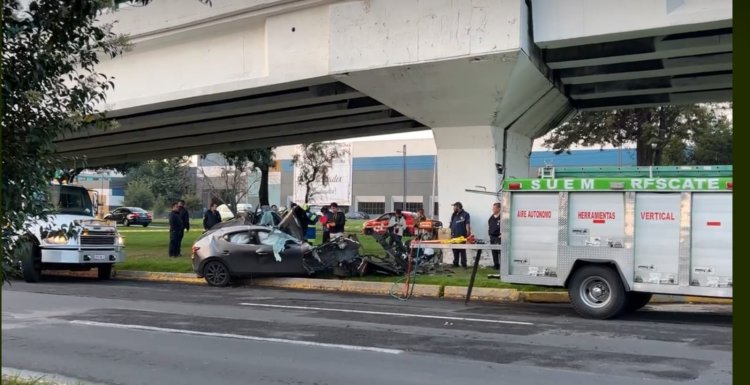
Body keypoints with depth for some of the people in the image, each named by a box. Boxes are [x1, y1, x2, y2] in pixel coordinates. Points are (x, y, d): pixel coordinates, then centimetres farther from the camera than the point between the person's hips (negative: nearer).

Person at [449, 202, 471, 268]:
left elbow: (467, 225, -8)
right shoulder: (454, 215, 17)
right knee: (455, 251, 9)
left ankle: (464, 264, 0)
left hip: (462, 236, -6)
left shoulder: (465, 215, -2)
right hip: (454, 236, 6)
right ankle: (455, 263, 16)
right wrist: (451, 234, 14)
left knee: (462, 251, -3)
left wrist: (468, 234, -15)